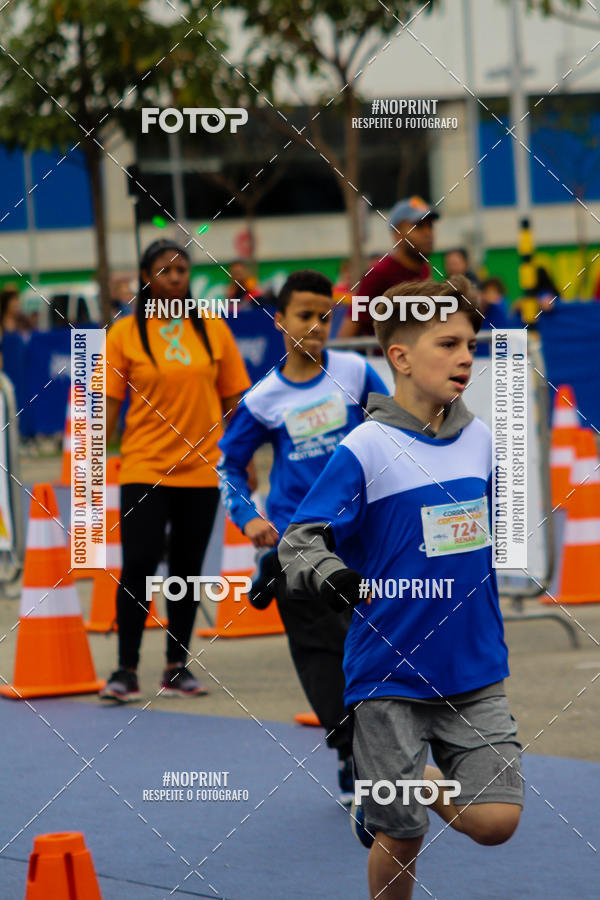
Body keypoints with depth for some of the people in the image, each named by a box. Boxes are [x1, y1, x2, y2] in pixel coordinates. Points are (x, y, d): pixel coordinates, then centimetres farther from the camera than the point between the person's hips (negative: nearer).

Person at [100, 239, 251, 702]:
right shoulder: (125, 333, 0)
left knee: (187, 569, 7)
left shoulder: (213, 329, 5)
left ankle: (178, 668, 16)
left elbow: (233, 399, 10)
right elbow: (109, 403, 0)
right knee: (138, 566, -9)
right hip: (143, 469, -2)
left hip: (201, 468, 2)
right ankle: (126, 670, -5)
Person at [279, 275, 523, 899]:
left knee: (494, 821, -6)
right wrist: (328, 574, -35)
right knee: (402, 840, 1)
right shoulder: (365, 450, -12)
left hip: (474, 674, 4)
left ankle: (421, 787, 25)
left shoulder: (479, 439, 4)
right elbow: (299, 541, -14)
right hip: (389, 677, -4)